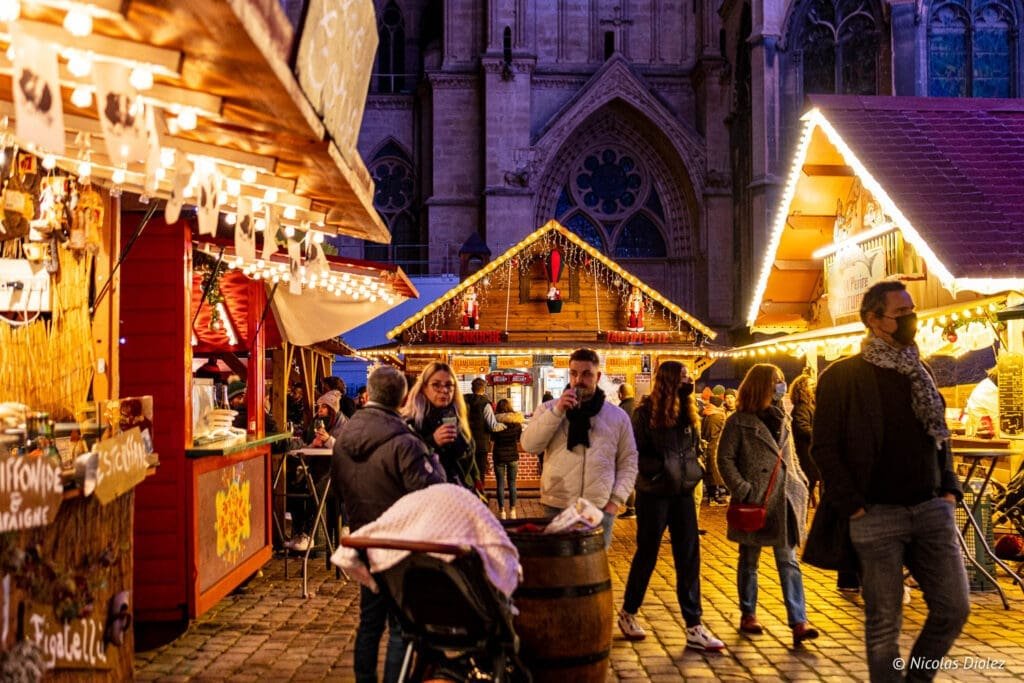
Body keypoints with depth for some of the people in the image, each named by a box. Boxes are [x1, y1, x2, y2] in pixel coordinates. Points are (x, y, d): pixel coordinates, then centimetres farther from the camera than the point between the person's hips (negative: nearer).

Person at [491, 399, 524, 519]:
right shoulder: (517, 422, -3)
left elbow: (492, 438, -1)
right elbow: (519, 440, 7)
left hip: (499, 456, -2)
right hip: (513, 456, 2)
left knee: (501, 484, 5)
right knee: (512, 483, 10)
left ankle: (502, 511, 7)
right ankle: (512, 511, 12)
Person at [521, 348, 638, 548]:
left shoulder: (618, 416, 6)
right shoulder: (548, 409, 5)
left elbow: (628, 462, 8)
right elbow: (529, 445, -8)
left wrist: (616, 500, -3)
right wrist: (557, 411, -15)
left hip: (600, 509, 0)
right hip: (556, 508, 0)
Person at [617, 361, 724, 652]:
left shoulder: (688, 412, 7)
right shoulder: (646, 412, -11)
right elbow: (633, 454, -11)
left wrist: (693, 467, 1)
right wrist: (660, 468, -22)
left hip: (683, 493, 5)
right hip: (654, 494, -5)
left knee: (689, 559, 3)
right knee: (647, 555, 7)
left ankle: (694, 628, 8)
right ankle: (627, 614, 26)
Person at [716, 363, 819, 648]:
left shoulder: (781, 418, 13)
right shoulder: (739, 421, -6)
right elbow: (725, 459, -8)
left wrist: (800, 483, 9)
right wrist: (742, 489, -16)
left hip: (784, 499, 5)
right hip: (755, 501, -5)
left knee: (788, 561, 1)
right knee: (749, 561, 9)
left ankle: (798, 623, -1)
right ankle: (748, 615, 22)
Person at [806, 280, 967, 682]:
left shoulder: (919, 373, 14)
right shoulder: (842, 375, -5)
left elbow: (940, 435, 21)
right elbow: (824, 447, -7)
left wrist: (950, 487, 8)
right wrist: (853, 505, -12)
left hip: (932, 509, 5)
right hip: (877, 514, -5)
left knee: (954, 608, 4)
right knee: (884, 623, 3)